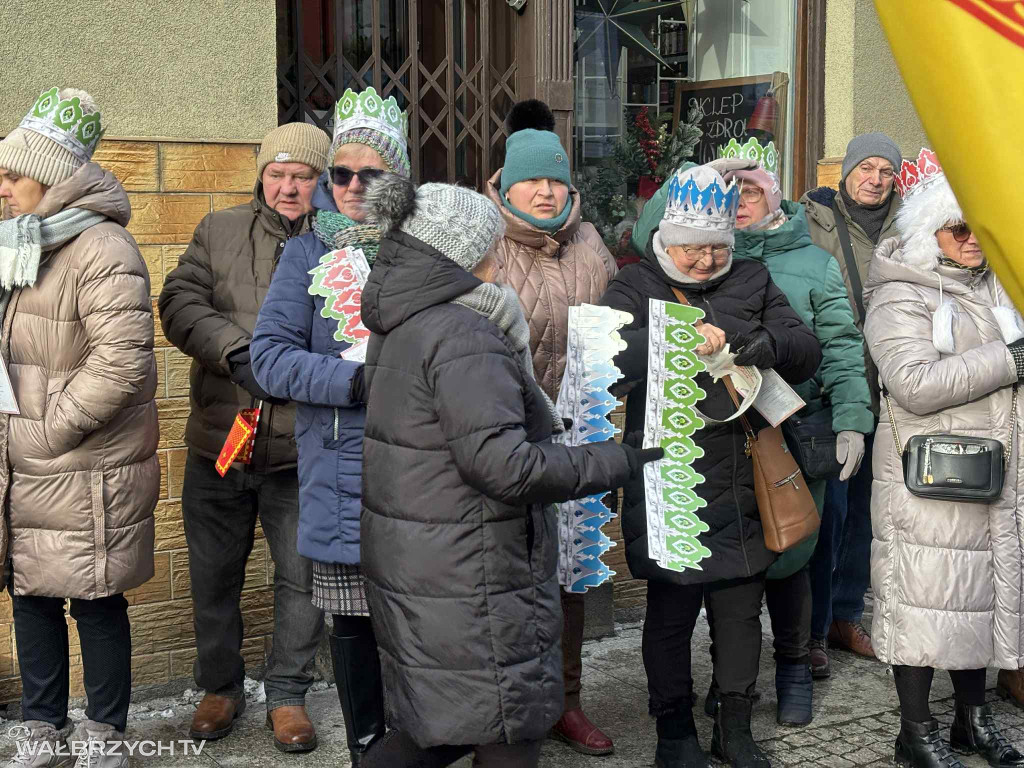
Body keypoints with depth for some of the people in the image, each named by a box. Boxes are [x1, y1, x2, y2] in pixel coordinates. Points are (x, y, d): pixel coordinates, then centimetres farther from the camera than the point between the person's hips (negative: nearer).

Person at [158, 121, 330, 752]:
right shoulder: (220, 231, 7)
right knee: (214, 575, 15)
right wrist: (238, 351, -18)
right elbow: (180, 303, -3)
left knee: (302, 577, 8)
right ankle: (221, 686, 35)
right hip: (220, 440, 2)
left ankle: (288, 694, 27)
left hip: (302, 450, -2)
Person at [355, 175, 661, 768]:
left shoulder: (401, 326, 10)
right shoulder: (463, 336, -20)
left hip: (407, 566, 9)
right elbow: (505, 465, -26)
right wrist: (618, 461, -17)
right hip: (468, 581, -9)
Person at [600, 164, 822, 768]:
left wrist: (757, 344, -19)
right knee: (671, 611, 9)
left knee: (742, 609, 14)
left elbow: (807, 353, 1)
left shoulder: (753, 283, 9)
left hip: (744, 485, 3)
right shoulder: (638, 286, 0)